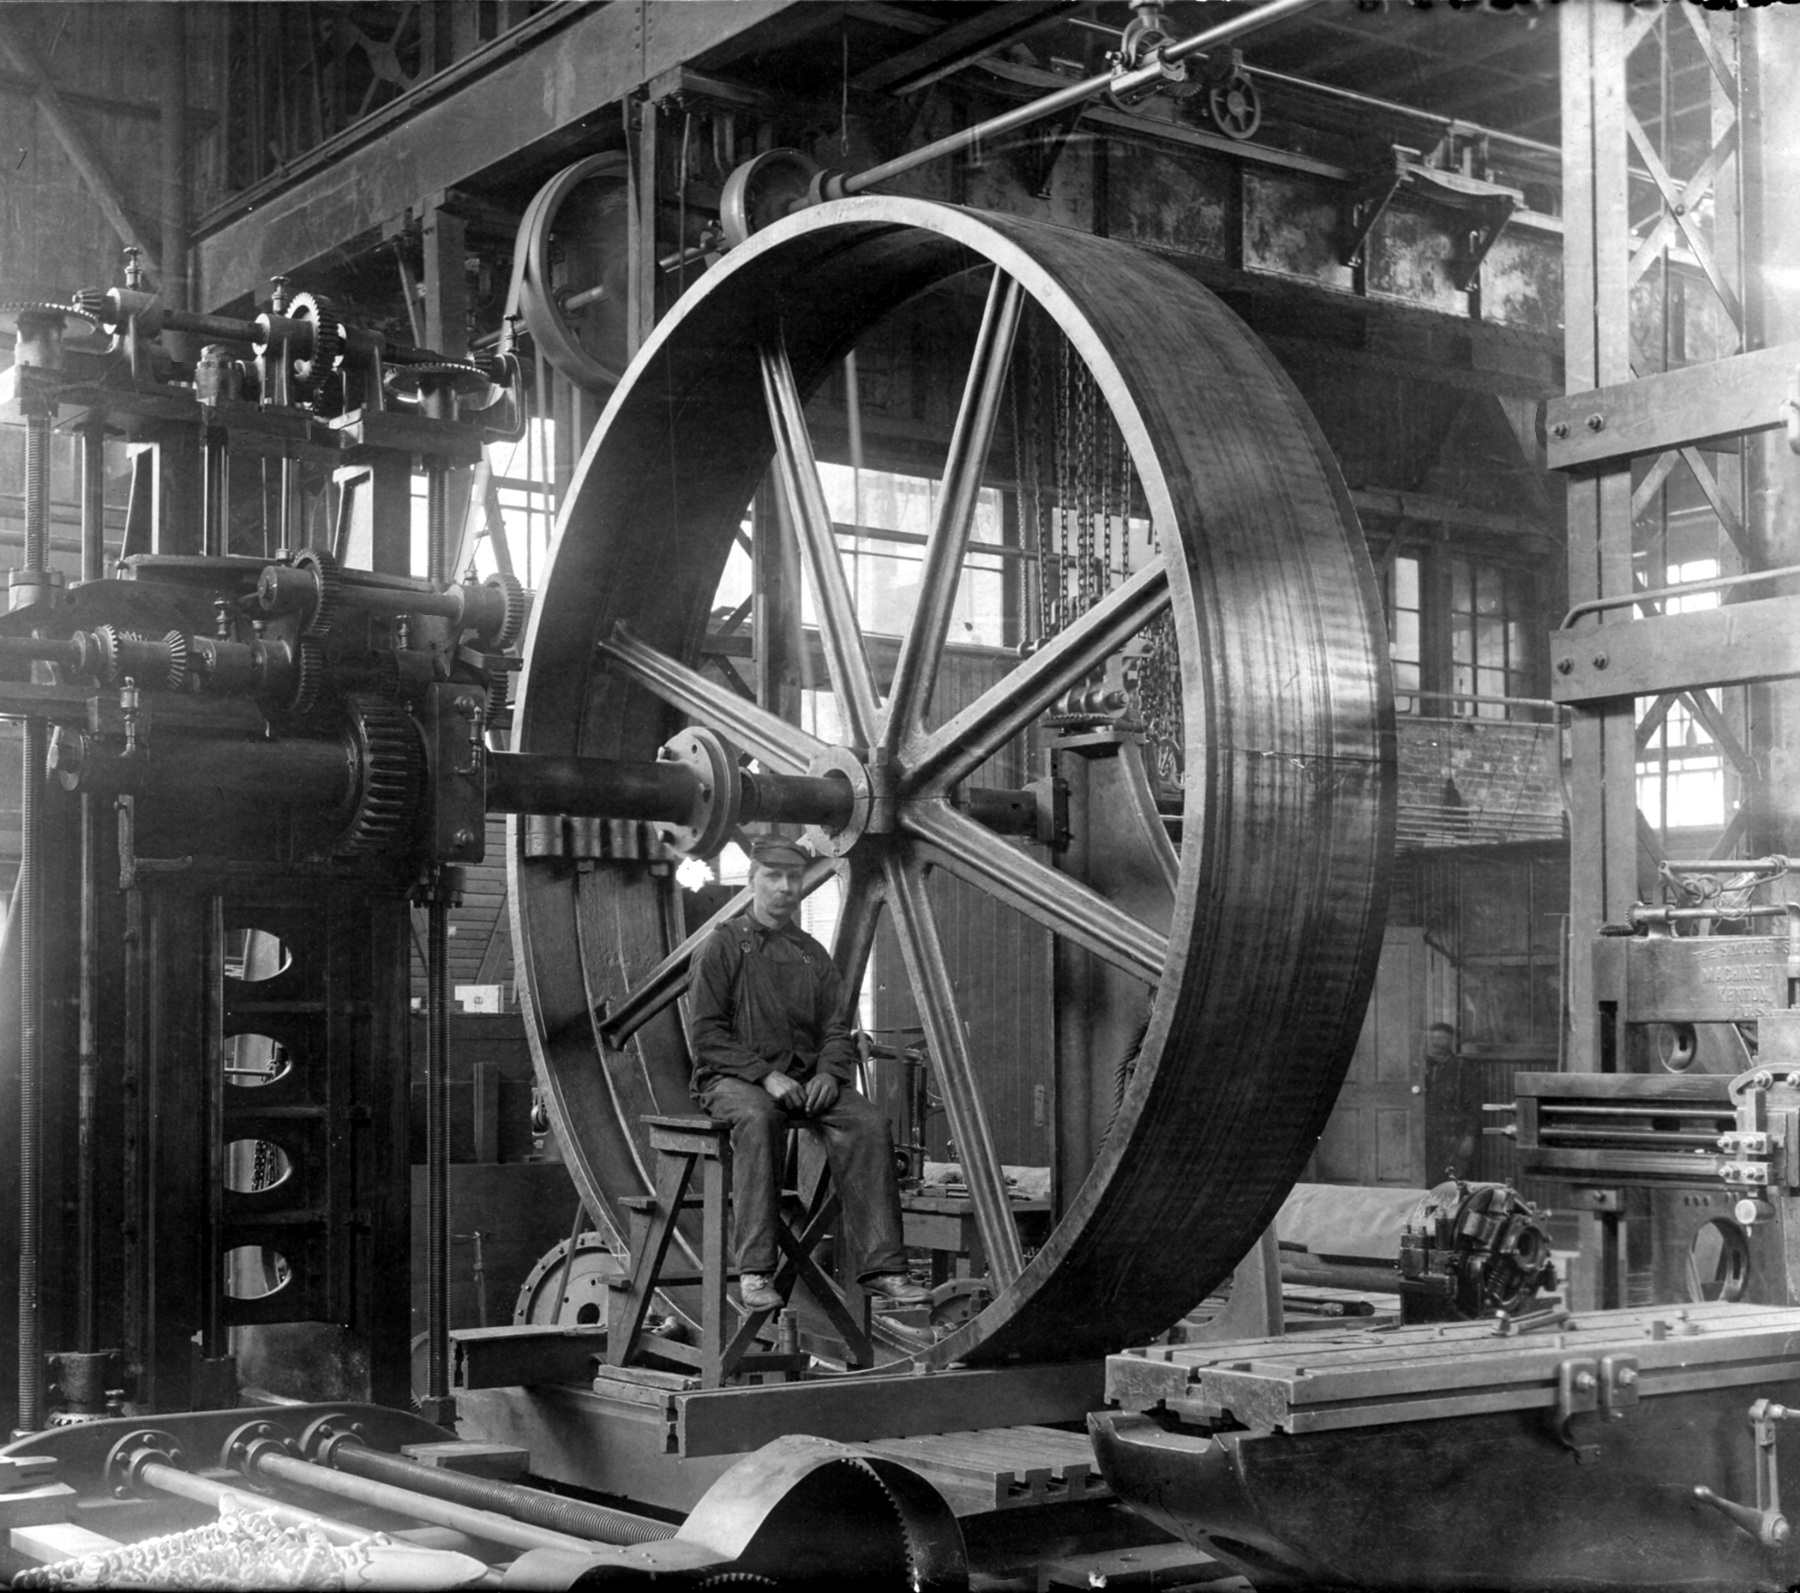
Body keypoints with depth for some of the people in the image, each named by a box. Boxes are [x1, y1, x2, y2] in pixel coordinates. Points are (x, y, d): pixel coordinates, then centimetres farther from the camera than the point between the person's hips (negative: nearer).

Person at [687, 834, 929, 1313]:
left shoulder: (812, 955, 20)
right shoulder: (724, 946, 4)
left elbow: (836, 1029, 14)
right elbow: (705, 1034, -5)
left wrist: (829, 1072, -9)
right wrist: (765, 1075, -17)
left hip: (806, 1080, 4)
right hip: (733, 1077, -4)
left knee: (869, 1122, -24)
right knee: (758, 1118, -39)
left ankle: (881, 1267, -24)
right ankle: (754, 1271, -39)